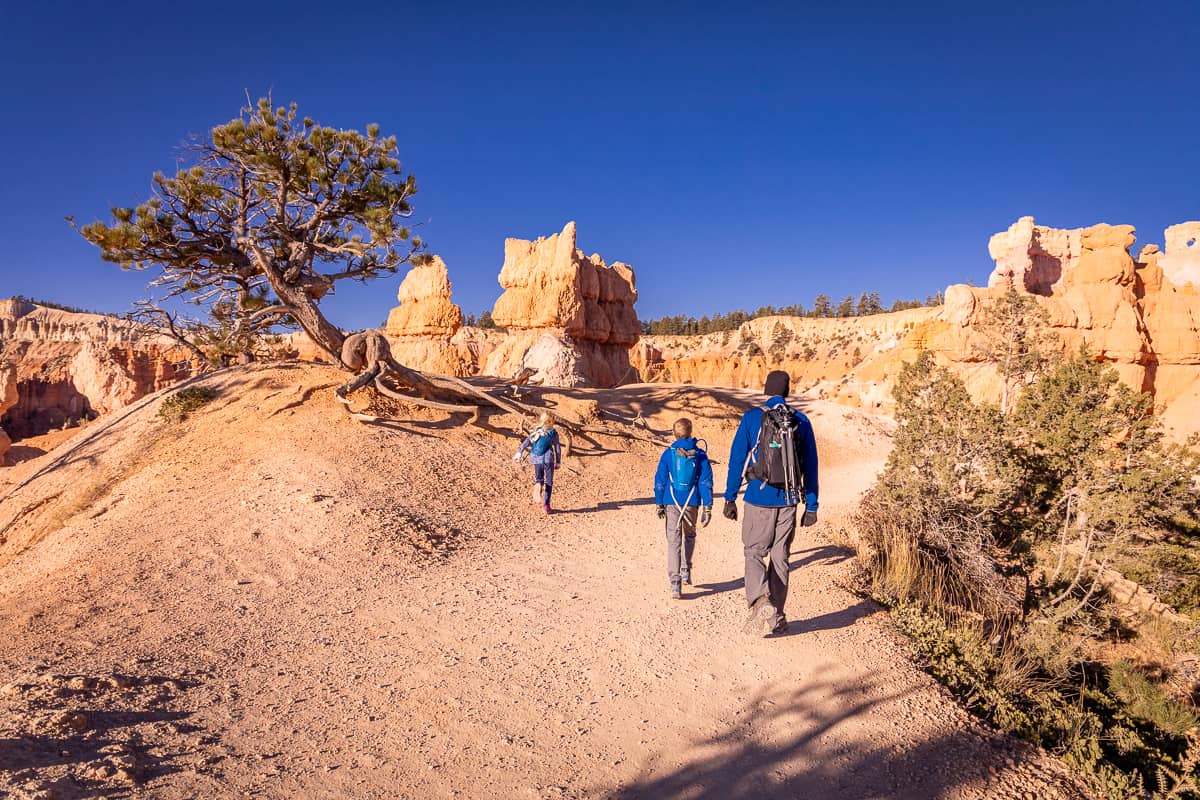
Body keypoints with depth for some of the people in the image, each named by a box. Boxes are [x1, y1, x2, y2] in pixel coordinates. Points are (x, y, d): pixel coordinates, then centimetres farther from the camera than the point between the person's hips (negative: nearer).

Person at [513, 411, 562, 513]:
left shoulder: (536, 431, 11)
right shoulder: (554, 433, 4)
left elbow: (527, 441, 1)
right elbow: (557, 448, 3)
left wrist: (519, 452, -2)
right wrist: (558, 461, 10)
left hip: (536, 459, 2)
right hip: (548, 459, -2)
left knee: (539, 479, 17)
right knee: (549, 482, 6)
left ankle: (538, 486, -20)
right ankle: (546, 504, -1)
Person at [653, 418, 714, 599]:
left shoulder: (668, 453, -1)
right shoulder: (700, 454, 0)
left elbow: (660, 480, 1)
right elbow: (706, 481, -1)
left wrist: (658, 503, 10)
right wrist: (707, 507, 1)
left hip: (672, 502, -1)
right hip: (692, 502, 1)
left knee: (673, 540, 0)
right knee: (689, 535, 25)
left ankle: (675, 582, -7)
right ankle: (686, 569, 19)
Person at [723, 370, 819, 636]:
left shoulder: (752, 418, -5)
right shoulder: (801, 421, 3)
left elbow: (737, 459, -5)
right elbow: (811, 466, 4)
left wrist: (730, 498, 2)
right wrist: (811, 506, 10)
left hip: (759, 499, -3)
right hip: (789, 502, 3)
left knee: (754, 553, 8)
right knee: (780, 557, 13)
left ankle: (761, 601, -15)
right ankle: (776, 616, 20)